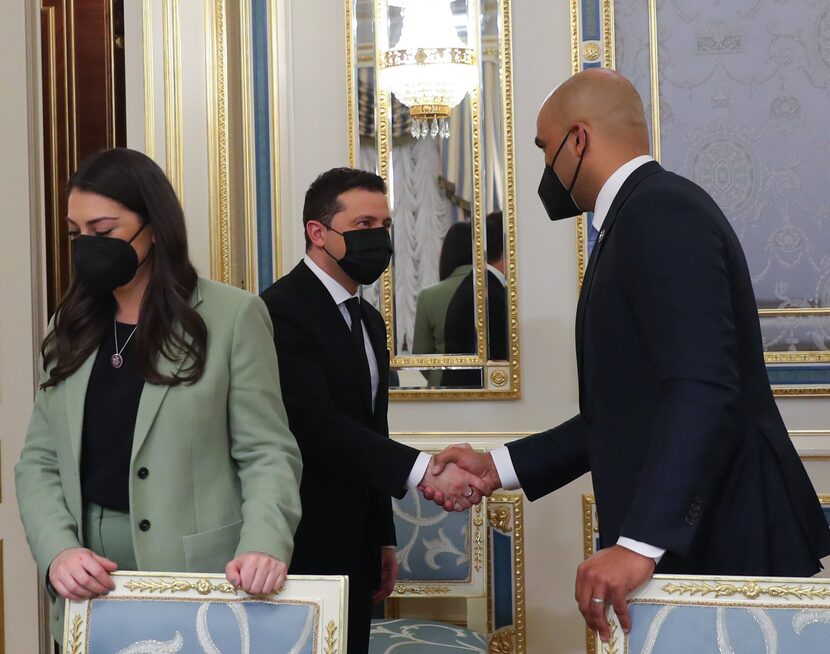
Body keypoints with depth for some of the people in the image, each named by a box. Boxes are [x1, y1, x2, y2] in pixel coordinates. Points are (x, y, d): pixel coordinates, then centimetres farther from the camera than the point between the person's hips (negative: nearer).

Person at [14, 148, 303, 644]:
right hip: (89, 586, 4)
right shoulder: (72, 327, 9)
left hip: (197, 584, -4)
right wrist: (57, 549, -11)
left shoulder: (232, 315, -4)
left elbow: (268, 452, -7)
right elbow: (40, 460, 7)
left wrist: (263, 545, -24)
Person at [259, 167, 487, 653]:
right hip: (305, 547, -8)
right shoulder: (282, 310, -14)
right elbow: (316, 424, -25)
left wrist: (384, 539, 18)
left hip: (356, 545, 8)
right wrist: (422, 470, -33)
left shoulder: (369, 320, 15)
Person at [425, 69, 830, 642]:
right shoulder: (642, 215, 17)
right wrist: (500, 467, 14)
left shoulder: (660, 210, -14)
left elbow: (702, 389, -26)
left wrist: (639, 544, -30)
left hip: (724, 540, -9)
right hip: (685, 538, 9)